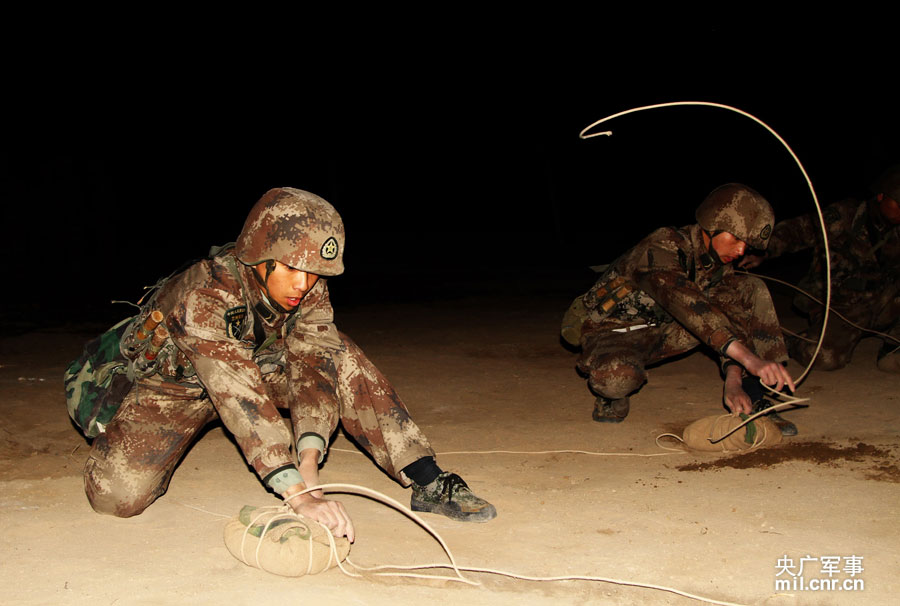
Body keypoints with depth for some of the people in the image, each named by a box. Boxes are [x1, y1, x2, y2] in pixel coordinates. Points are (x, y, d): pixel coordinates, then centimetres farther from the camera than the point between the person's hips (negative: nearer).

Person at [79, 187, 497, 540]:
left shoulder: (309, 289, -20)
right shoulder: (205, 295, -38)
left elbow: (312, 366, -27)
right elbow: (241, 398, -47)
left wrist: (308, 457, -45)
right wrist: (300, 496, -55)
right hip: (180, 379, -4)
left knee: (340, 357, -20)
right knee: (117, 495, -25)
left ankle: (427, 482, -17)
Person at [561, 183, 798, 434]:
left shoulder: (719, 263, -4)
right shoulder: (662, 248, -29)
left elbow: (731, 318, -9)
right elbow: (687, 304, -45)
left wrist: (734, 379, -28)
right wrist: (748, 357, -56)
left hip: (661, 330, 7)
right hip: (611, 330, -6)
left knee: (752, 291, -9)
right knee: (618, 377, -45)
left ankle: (753, 397, -10)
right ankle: (611, 393, -7)